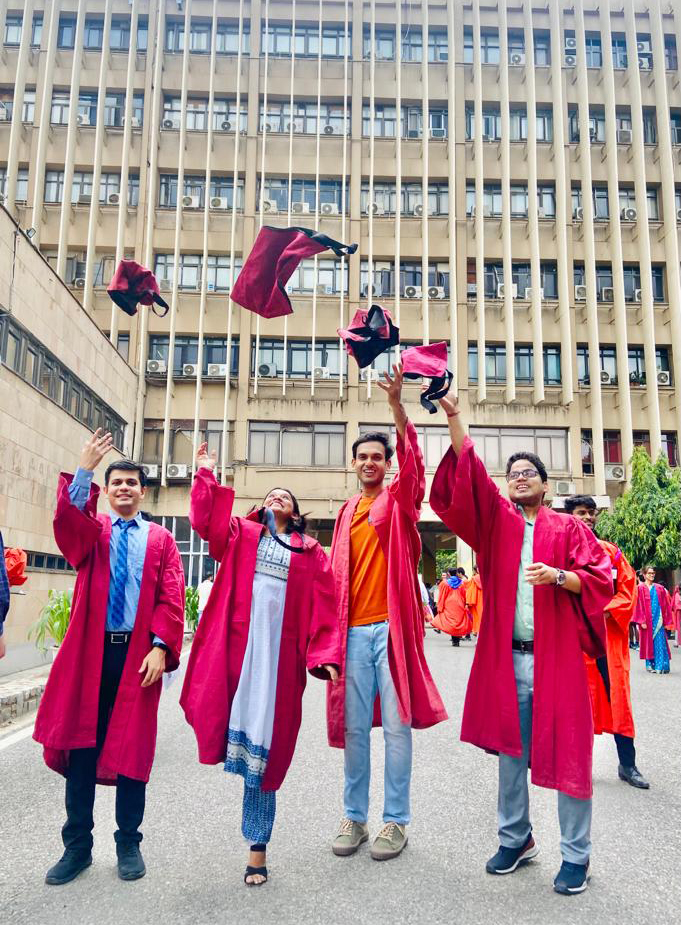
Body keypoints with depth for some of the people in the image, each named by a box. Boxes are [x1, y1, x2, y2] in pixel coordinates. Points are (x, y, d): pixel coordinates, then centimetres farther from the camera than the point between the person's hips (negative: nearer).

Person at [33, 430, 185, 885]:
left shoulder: (161, 539, 7)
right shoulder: (91, 529, 8)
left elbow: (172, 599, 1)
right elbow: (68, 521, -18)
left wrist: (160, 647, -11)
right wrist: (84, 470, -30)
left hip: (139, 654, 0)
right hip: (89, 651, 1)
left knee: (132, 749, 7)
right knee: (80, 745, 6)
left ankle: (129, 843, 23)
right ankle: (77, 845, 22)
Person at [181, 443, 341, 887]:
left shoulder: (310, 551, 13)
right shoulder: (242, 533, 15)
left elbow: (324, 606, 5)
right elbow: (206, 521, -1)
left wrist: (325, 655, -5)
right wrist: (207, 477, -9)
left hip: (281, 652, 0)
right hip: (236, 645, 0)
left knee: (266, 748, 6)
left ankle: (258, 847, 18)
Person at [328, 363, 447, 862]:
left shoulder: (400, 500, 3)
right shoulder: (346, 512, 15)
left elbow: (413, 462, -18)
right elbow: (335, 574, 15)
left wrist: (397, 404, -31)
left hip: (391, 625, -4)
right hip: (353, 629, 4)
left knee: (396, 724, 2)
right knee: (354, 726, 9)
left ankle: (396, 820, 16)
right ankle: (354, 817, 23)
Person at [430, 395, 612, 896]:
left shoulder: (568, 527, 7)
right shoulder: (496, 520, 10)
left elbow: (600, 578, 1)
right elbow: (468, 475, -2)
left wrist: (560, 576, -18)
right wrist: (453, 415, -12)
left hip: (556, 655, -2)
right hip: (504, 657, 3)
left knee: (567, 755, 2)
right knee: (509, 751, 12)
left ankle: (577, 854, 18)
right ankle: (516, 839, 28)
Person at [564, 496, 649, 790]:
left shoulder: (612, 552, 10)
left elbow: (628, 589, 6)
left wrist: (605, 612, -9)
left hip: (609, 633, 2)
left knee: (617, 697, 3)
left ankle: (627, 764, 11)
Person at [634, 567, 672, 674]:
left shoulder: (659, 588, 10)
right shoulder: (641, 588, -1)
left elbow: (665, 604, 11)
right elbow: (639, 605, -5)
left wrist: (665, 619, 4)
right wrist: (642, 621, -11)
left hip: (658, 619, 3)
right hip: (647, 620, -3)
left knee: (660, 642, -3)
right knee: (649, 642, 2)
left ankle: (661, 666, -1)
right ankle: (650, 665, 11)